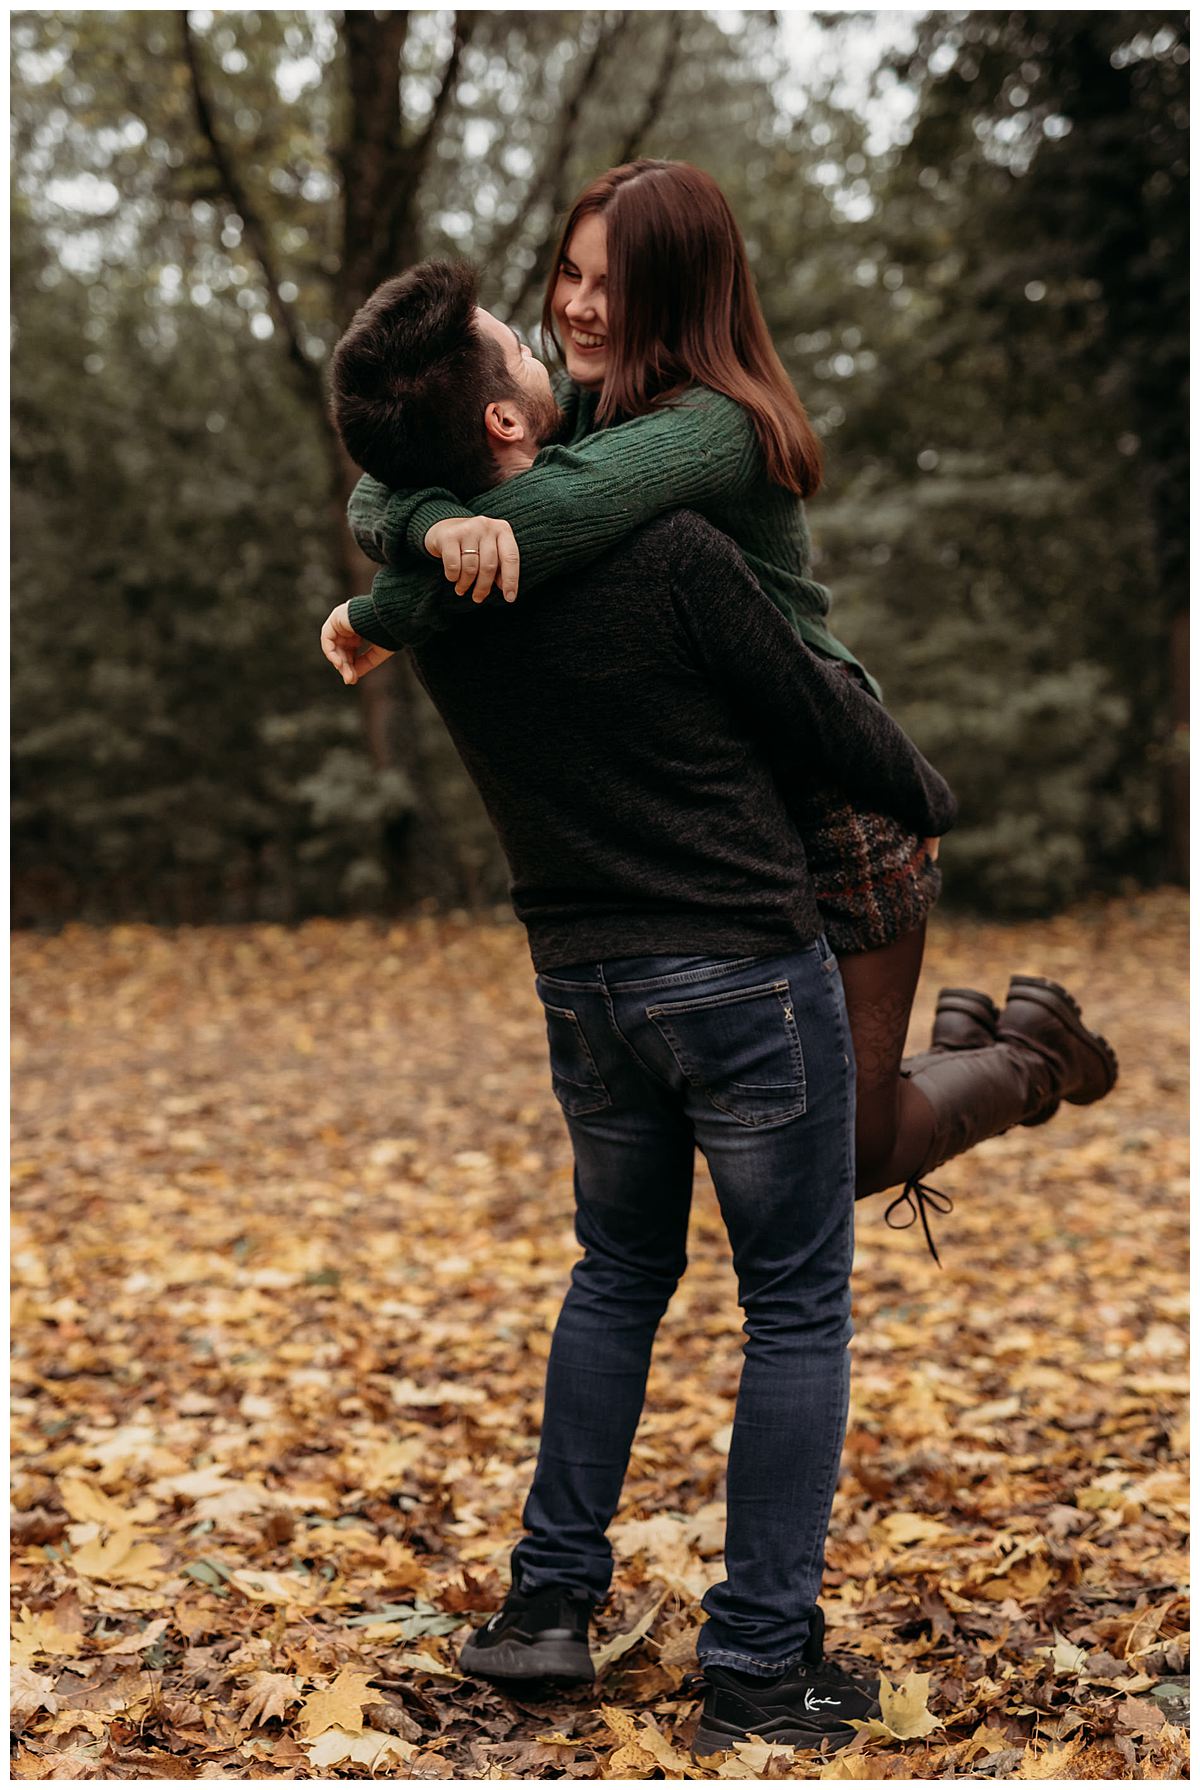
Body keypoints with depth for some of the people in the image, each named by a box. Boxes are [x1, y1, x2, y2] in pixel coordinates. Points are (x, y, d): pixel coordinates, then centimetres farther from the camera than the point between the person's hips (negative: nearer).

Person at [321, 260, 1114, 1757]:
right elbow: (822, 720, -8)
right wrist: (927, 793, 11)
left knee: (620, 1269, 24)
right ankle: (758, 1663, 10)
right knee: (795, 1305, 6)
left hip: (581, 983, 6)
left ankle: (548, 1597, 24)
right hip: (747, 971, -6)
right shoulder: (663, 556, -20)